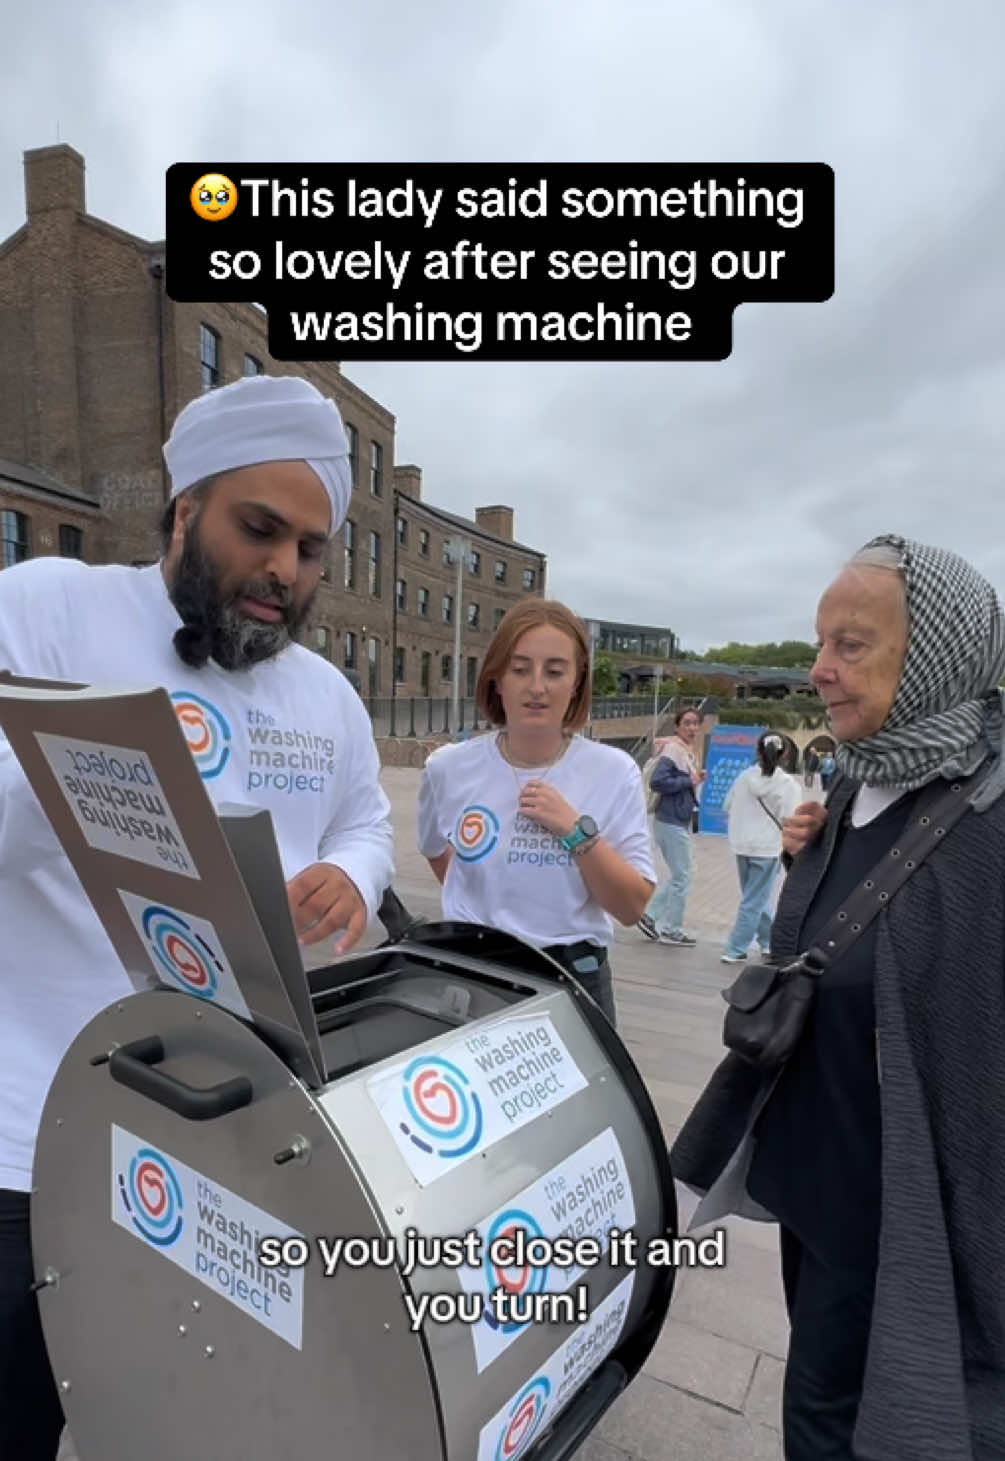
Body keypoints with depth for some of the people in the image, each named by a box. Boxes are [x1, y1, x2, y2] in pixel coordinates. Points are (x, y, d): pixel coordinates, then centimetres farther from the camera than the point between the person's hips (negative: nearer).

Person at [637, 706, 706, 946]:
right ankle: (671, 929, 13)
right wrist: (690, 781, -20)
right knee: (683, 875, 0)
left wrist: (697, 779, 0)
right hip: (671, 822, -10)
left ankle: (651, 916, 24)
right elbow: (657, 781, -27)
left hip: (681, 822, 10)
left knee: (681, 874, 17)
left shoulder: (689, 751, 12)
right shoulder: (673, 749, -16)